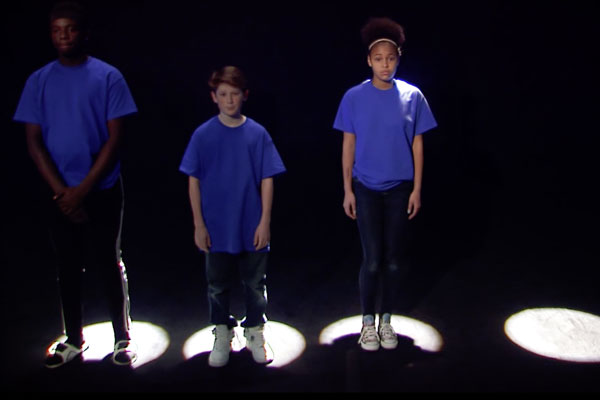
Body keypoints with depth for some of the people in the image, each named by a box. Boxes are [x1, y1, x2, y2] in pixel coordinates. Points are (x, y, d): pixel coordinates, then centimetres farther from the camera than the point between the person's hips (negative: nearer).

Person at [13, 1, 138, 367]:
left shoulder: (107, 77, -4)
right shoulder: (39, 81, 4)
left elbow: (115, 138, -8)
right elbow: (34, 142, 2)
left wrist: (83, 189, -11)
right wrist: (61, 191, -8)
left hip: (101, 191, -3)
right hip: (58, 193, 3)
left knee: (108, 264, 4)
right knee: (68, 267, 11)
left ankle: (123, 338, 18)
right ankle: (73, 340, 25)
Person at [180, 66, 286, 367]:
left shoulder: (257, 133, -4)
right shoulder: (203, 135, -4)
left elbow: (267, 180, -2)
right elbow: (194, 181, -1)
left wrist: (265, 222, -5)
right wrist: (198, 224, -3)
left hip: (252, 227, 0)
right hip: (216, 228, 0)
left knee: (255, 283, 13)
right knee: (218, 285, 14)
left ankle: (255, 334, 31)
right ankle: (222, 336, 32)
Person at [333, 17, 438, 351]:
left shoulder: (412, 96, -2)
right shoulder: (354, 97, -4)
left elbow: (417, 145, 1)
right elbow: (348, 145, 0)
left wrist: (417, 189, -1)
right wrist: (347, 190, -2)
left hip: (400, 188, 1)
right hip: (366, 188, -1)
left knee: (395, 259, 7)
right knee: (372, 259, 1)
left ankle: (386, 319, 26)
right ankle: (368, 321, 20)